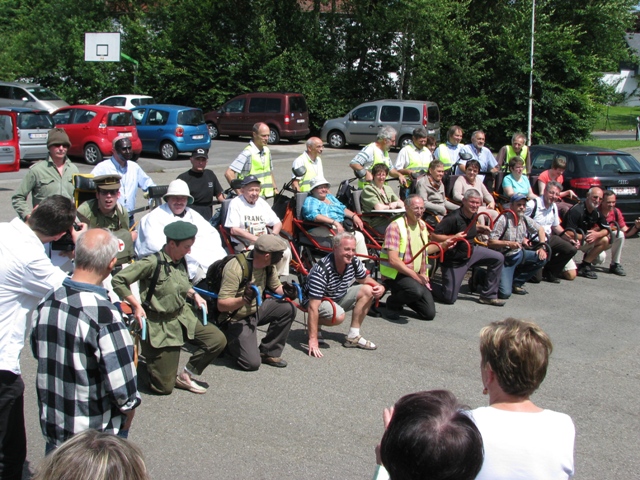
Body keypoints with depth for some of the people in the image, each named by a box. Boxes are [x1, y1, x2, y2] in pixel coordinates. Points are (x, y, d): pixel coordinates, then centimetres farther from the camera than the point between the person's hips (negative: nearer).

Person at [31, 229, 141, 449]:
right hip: (97, 435, -6)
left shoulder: (47, 302, -7)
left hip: (51, 423, 6)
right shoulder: (102, 314, -28)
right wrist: (129, 408, -6)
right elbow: (121, 384, -25)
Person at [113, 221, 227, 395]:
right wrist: (137, 306, -21)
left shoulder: (180, 261, 2)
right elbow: (118, 280, -20)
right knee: (164, 387, -3)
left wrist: (194, 294, 5)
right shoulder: (153, 263, -22)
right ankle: (150, 356, 29)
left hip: (184, 317, 7)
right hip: (160, 325, -7)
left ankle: (185, 375, 8)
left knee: (218, 340, -11)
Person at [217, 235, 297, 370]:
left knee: (288, 308, -13)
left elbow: (275, 287, 9)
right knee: (252, 362, -17)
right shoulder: (235, 269, -28)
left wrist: (285, 290, -15)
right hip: (236, 319, -7)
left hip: (256, 310, 7)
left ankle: (269, 353, 1)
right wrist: (244, 300, -46)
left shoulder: (268, 265, -7)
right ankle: (230, 342, 14)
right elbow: (221, 305, -28)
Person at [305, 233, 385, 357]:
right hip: (319, 301, -7)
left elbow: (364, 279, 8)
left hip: (339, 297, 7)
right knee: (339, 315, -36)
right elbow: (313, 307, -36)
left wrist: (379, 287, -16)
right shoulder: (321, 270, -34)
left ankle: (353, 337, -4)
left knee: (368, 290, -10)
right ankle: (315, 325, -2)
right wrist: (313, 340, -39)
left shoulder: (354, 262, -15)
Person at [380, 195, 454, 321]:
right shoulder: (396, 226, -17)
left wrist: (442, 245, 12)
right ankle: (393, 303, -6)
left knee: (429, 314, -1)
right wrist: (414, 275, -23)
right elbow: (393, 260, -23)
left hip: (417, 275, 7)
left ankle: (402, 296, 24)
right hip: (395, 274, -7)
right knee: (416, 290, -37)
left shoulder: (422, 225, 9)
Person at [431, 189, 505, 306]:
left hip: (471, 252, 8)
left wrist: (479, 228, 6)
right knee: (449, 298, -6)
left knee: (498, 258, 0)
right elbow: (435, 235, -26)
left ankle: (488, 296, 8)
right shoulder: (453, 218, -26)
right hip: (454, 260, -8)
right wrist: (453, 237, -35)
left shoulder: (473, 215, -1)